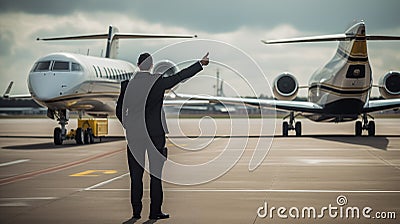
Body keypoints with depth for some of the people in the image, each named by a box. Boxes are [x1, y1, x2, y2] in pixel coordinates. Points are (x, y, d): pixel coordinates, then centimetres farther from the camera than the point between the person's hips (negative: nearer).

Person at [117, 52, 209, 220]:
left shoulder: (127, 83, 1)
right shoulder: (158, 82, -7)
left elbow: (119, 110, 6)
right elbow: (180, 76, -1)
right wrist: (201, 64, 7)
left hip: (134, 136, 3)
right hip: (155, 134, -2)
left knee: (136, 175, 8)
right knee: (156, 175, 3)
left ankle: (136, 211, 9)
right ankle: (155, 212, 4)